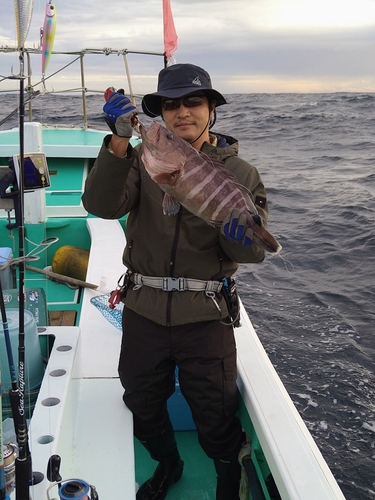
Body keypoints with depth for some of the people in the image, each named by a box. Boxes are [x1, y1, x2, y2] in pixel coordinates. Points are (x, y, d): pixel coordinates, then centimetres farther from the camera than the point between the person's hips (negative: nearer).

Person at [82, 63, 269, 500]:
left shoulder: (239, 172, 0)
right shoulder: (142, 159, 1)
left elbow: (253, 252, -5)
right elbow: (102, 206, -17)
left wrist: (240, 235, -28)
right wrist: (118, 142, -28)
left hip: (204, 314, -1)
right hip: (144, 310, 2)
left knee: (215, 415, 10)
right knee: (143, 403, 20)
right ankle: (166, 464, 52)